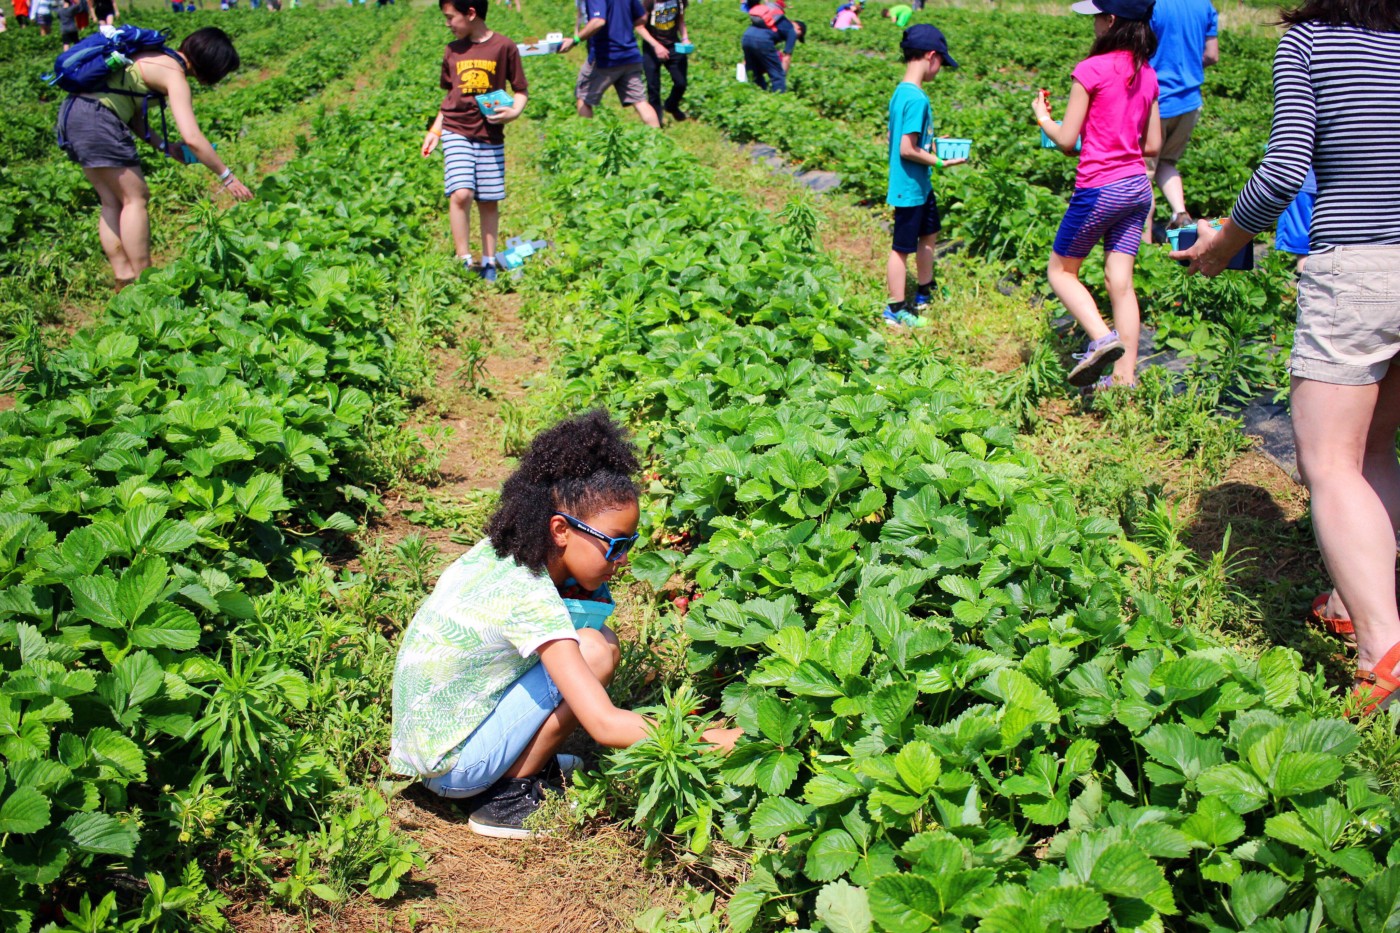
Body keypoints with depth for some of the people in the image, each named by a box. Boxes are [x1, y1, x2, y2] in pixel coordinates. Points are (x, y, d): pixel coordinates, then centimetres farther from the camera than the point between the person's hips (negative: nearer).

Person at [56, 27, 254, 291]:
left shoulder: (158, 58, 17)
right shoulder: (174, 75, -11)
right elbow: (192, 137, -20)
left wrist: (163, 146, 10)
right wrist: (227, 177, -13)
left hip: (72, 112, 9)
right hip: (97, 118, -9)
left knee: (113, 202, 12)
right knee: (135, 198, -1)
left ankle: (124, 279, 12)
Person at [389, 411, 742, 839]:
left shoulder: (499, 551, -4)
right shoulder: (530, 599, -27)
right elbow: (606, 726, -31)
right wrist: (708, 739, -26)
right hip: (451, 767, -8)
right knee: (595, 651, -19)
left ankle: (526, 761, 9)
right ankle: (508, 797, -8)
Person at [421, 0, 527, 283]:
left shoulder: (504, 47, -5)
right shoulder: (453, 50, 7)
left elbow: (521, 89, 2)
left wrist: (514, 111, -18)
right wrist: (435, 130, 15)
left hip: (491, 135, -1)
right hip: (456, 130, 1)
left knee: (489, 201, 6)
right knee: (460, 194, -15)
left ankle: (488, 262, 19)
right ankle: (464, 260, -7)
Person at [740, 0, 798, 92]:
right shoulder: (792, 31, 14)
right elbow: (786, 57, 6)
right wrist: (783, 74, 13)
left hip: (745, 37, 7)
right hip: (762, 40, -7)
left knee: (755, 75, 20)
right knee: (777, 75, 5)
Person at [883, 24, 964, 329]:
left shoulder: (900, 92, 5)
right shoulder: (917, 99, -24)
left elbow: (893, 138, 12)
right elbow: (907, 149, -26)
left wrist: (932, 144, 16)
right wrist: (941, 161, -16)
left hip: (920, 185, 10)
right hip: (910, 188, -10)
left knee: (929, 234, 23)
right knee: (903, 247, 3)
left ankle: (924, 295, 38)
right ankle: (896, 311, 15)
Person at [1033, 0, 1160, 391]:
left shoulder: (1092, 70, -12)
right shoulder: (1147, 74, 7)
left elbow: (1066, 140, -9)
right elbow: (1153, 144, 12)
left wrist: (1043, 118, 10)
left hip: (1099, 188, -6)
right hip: (1138, 187, 6)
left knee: (1062, 271, 10)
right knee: (1120, 281, 8)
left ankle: (1102, 338, -11)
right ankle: (1125, 376, 8)